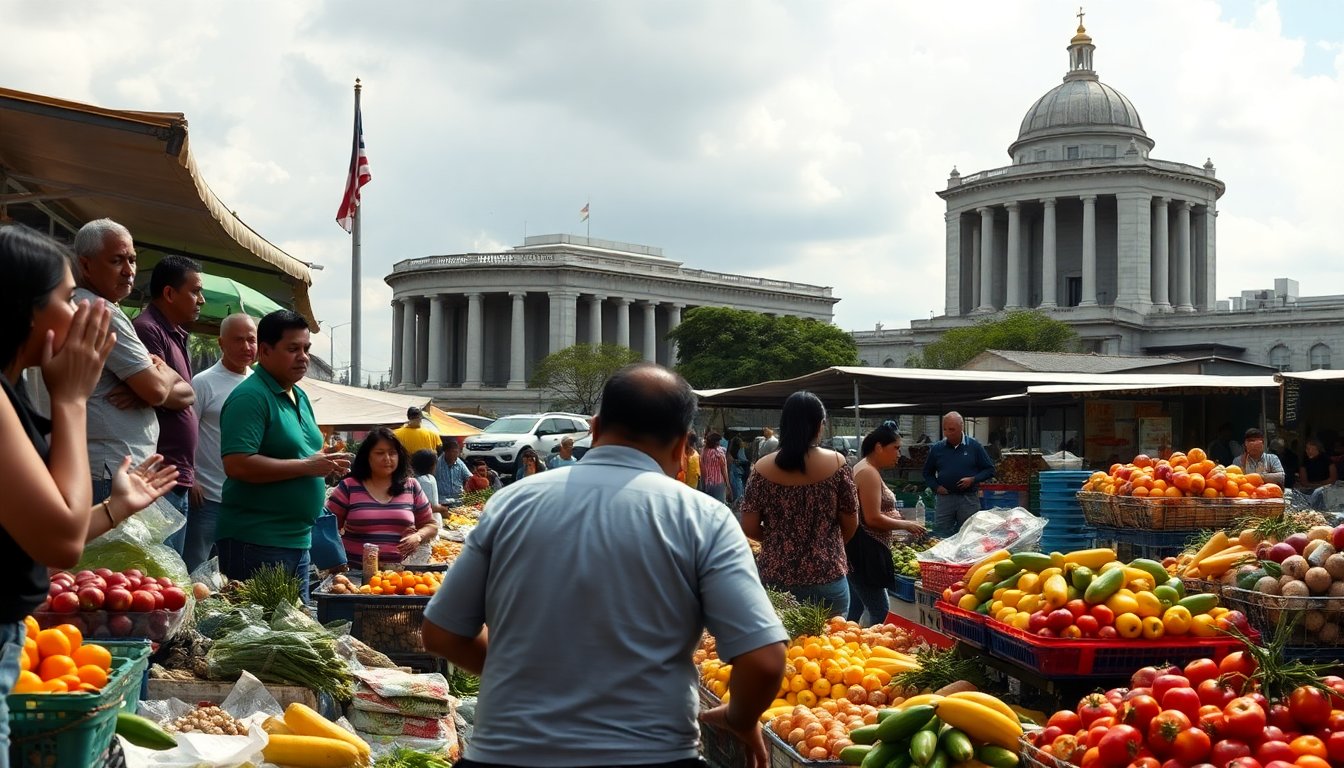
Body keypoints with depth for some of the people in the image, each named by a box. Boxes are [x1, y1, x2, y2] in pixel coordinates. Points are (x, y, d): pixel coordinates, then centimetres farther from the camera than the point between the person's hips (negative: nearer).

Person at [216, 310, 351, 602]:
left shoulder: (300, 397, 16)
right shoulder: (250, 396, -14)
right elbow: (237, 465, -25)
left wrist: (327, 464, 5)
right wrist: (307, 466, -20)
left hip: (298, 541, 10)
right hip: (256, 543, -10)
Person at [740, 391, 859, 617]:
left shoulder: (763, 468, -3)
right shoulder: (836, 463, -5)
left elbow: (749, 528, -1)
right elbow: (851, 524, 0)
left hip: (776, 579, 1)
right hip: (827, 578, -1)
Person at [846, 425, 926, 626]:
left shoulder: (866, 470, 18)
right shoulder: (869, 473, -15)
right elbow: (873, 519, -20)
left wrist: (901, 522, 12)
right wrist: (906, 525, -9)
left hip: (864, 551, 11)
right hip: (864, 551, -11)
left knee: (855, 610, 14)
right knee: (880, 614, -10)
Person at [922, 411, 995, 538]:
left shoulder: (974, 446, 1)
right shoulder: (936, 448, 5)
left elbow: (989, 470, 4)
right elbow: (927, 473, 16)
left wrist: (973, 479, -11)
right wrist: (936, 487, -1)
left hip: (969, 499, -1)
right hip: (944, 498, 1)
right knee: (940, 536, -1)